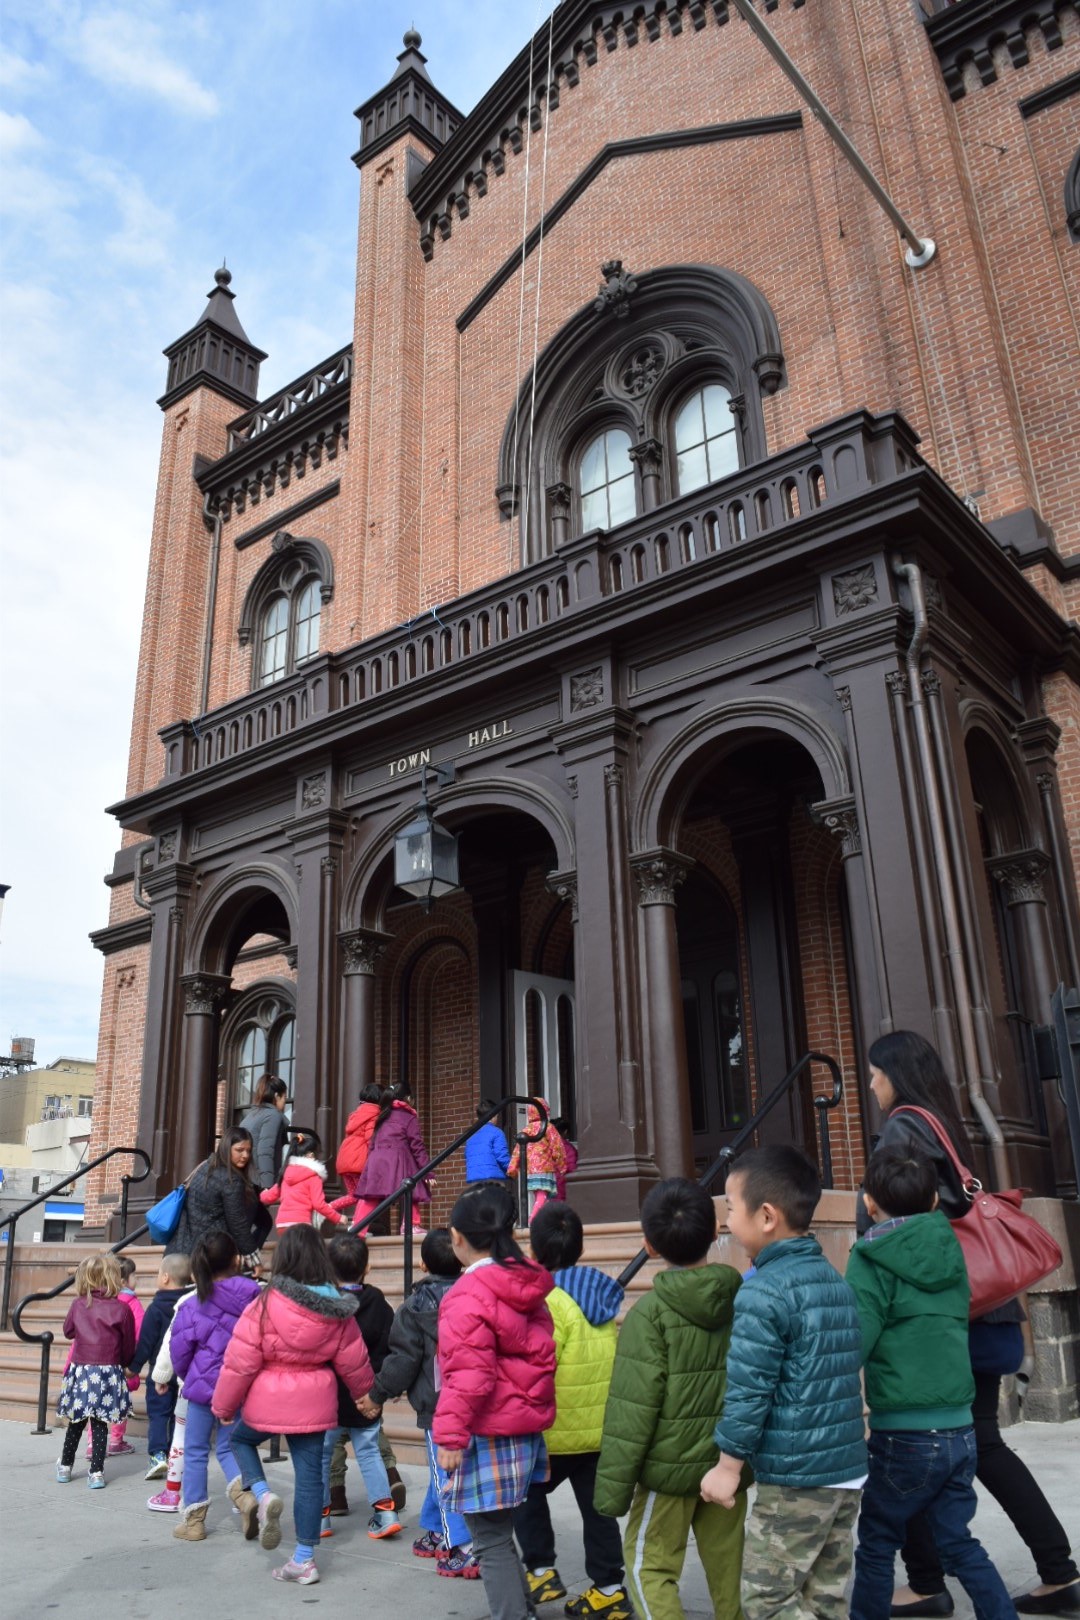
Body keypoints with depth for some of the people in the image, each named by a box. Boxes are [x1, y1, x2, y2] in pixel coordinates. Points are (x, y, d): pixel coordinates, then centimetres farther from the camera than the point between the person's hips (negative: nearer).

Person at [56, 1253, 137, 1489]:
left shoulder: (78, 1304, -4)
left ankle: (65, 1466, 31)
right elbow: (128, 1345, 0)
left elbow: (68, 1332, 13)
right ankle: (96, 1472, 7)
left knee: (76, 1422, 18)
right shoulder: (121, 1309, -9)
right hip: (109, 1372, -2)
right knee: (100, 1424, 7)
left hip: (80, 1370, 2)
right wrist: (123, 1364, 19)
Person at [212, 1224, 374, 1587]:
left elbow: (240, 1363, -11)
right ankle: (304, 1559, 18)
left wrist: (223, 1407, 5)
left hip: (266, 1404, -3)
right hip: (314, 1404, 3)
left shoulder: (265, 1306, -16)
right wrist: (365, 1394, 25)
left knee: (241, 1439, 25)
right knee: (310, 1476, 12)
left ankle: (260, 1493, 2)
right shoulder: (337, 1310, -4)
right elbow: (354, 1363, 5)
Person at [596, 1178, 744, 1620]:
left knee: (650, 1565, 10)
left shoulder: (649, 1314, -16)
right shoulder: (743, 1301, -2)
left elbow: (632, 1411, -16)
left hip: (670, 1466, -5)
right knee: (728, 1565, 17)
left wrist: (612, 1488, -8)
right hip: (732, 1463, 5)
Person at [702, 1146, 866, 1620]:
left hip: (795, 1478, -8)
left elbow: (748, 1389, -18)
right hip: (848, 1468, 9)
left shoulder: (764, 1290, -17)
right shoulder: (837, 1281, 9)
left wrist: (728, 1465, -7)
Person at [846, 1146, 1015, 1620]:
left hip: (905, 1434, -5)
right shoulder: (950, 1248, 6)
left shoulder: (871, 1257, -12)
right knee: (958, 1541, 19)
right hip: (960, 1427, 5)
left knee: (876, 1543, 13)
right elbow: (951, 1325, 15)